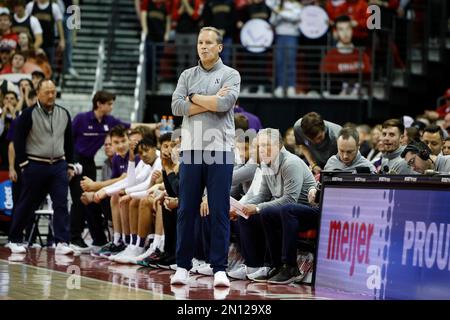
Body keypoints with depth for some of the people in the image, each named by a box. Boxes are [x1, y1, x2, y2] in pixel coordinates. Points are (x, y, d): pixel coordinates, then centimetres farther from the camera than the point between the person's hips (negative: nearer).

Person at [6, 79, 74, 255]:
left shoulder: (64, 114, 9)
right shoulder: (29, 114, -5)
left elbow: (69, 141, 16)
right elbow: (18, 140, -4)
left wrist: (70, 165, 13)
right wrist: (24, 163, -8)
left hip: (59, 166, 3)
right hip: (35, 166, -3)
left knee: (61, 204, -7)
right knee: (26, 205, 6)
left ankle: (62, 243, -10)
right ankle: (14, 240, 21)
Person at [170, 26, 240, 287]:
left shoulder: (230, 75, 4)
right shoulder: (187, 75, 13)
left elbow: (225, 103, -13)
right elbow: (177, 107, 0)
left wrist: (194, 98, -2)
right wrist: (210, 103, -6)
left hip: (220, 151, -3)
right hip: (192, 149, 3)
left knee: (220, 212, -2)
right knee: (187, 211, 3)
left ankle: (220, 268, 0)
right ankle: (183, 266, 9)